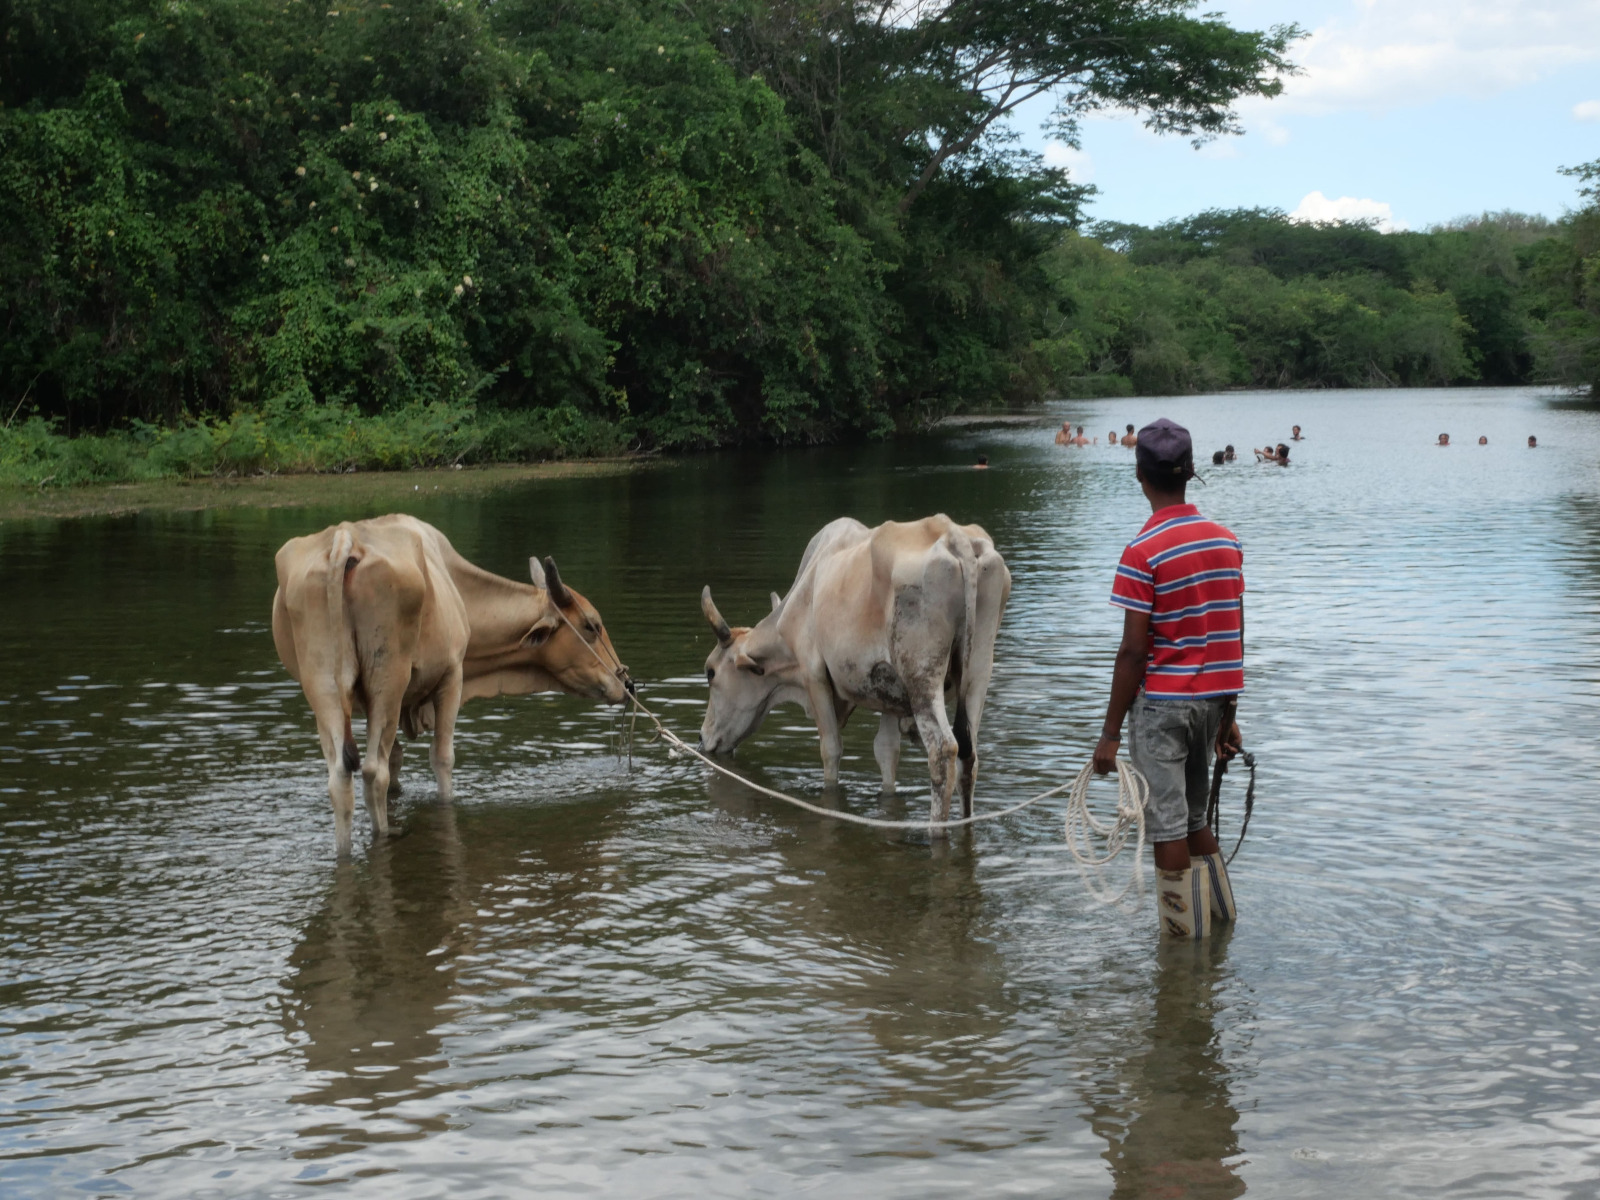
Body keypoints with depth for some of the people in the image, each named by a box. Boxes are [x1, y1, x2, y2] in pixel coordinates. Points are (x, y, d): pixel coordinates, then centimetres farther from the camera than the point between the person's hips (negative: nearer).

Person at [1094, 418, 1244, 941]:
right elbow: (1234, 638, 8)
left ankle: (1182, 945, 8)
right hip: (1211, 699, 7)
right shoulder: (1227, 541, 4)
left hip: (1161, 701, -7)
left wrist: (1111, 732, -12)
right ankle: (1222, 919, 30)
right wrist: (1227, 715, 17)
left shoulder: (1143, 552, -16)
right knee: (1194, 818, 21)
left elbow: (1133, 651, -17)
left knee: (1168, 829, 2)